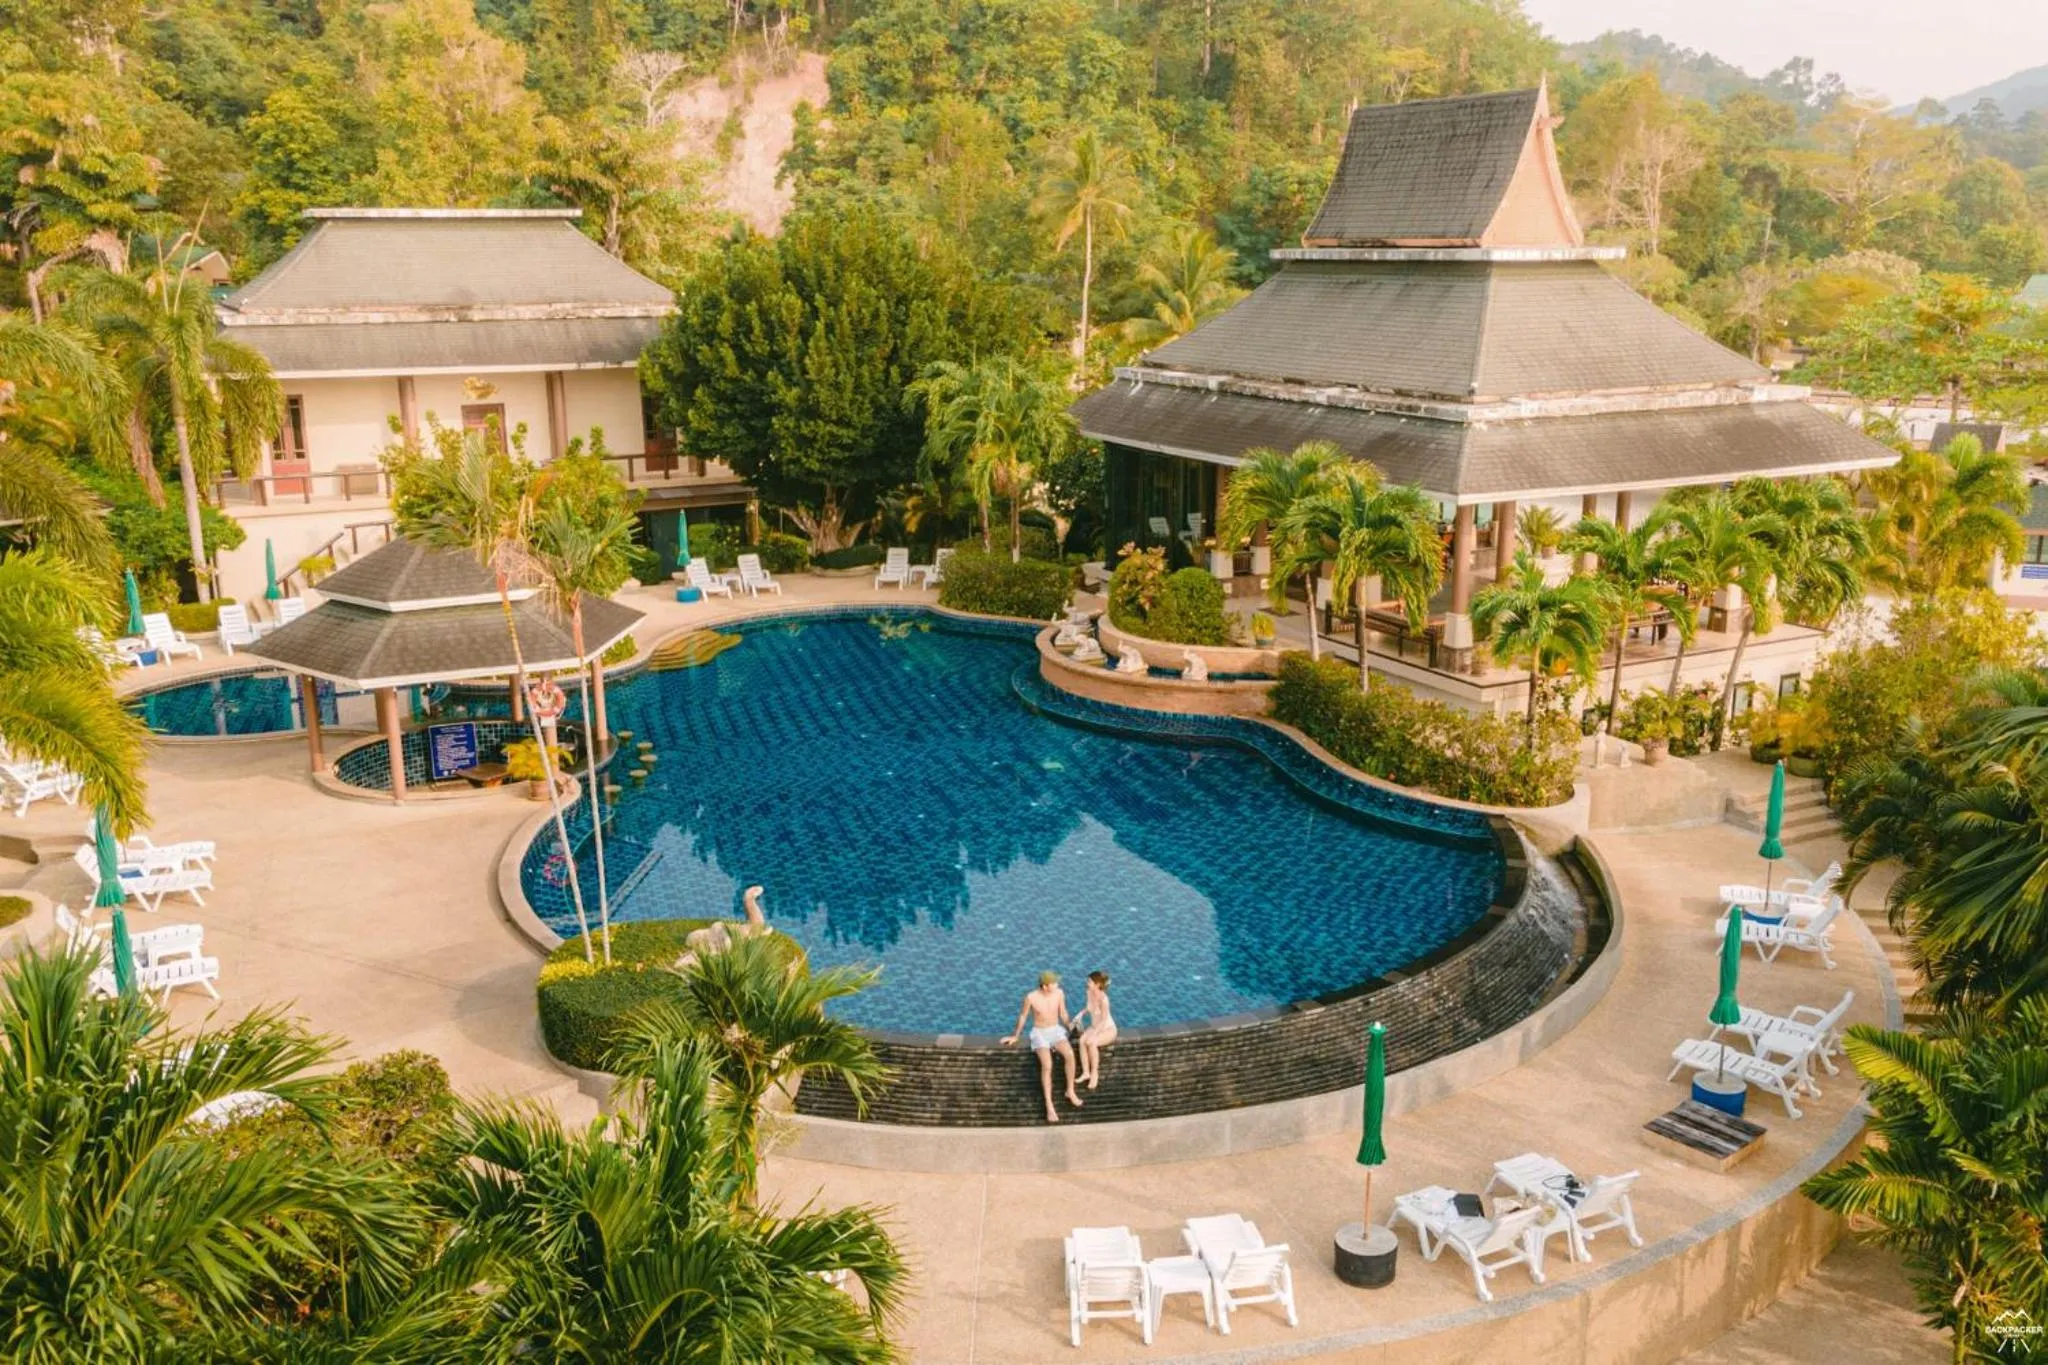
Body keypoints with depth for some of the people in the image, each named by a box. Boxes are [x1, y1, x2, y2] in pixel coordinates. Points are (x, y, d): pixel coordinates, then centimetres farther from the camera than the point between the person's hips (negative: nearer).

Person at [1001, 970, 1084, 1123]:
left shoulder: (1059, 993, -8)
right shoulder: (1031, 997, -17)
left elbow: (1063, 1015, 6)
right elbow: (1023, 1016, 0)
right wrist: (1015, 1036, 7)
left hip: (1056, 1031, 3)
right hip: (1039, 1034, -3)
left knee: (1070, 1054, -29)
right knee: (1047, 1065, -30)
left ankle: (1070, 1092, -12)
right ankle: (1049, 1106, -28)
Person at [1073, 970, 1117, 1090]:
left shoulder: (1103, 999, -26)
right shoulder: (1089, 993, -5)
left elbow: (1103, 1020, -24)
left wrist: (1094, 1034, -31)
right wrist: (1081, 1014, -5)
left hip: (1108, 1029, -6)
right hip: (1094, 1027, 6)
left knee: (1091, 1042, -33)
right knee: (1082, 1040, -25)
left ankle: (1094, 1073, -15)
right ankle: (1085, 1073, -20)